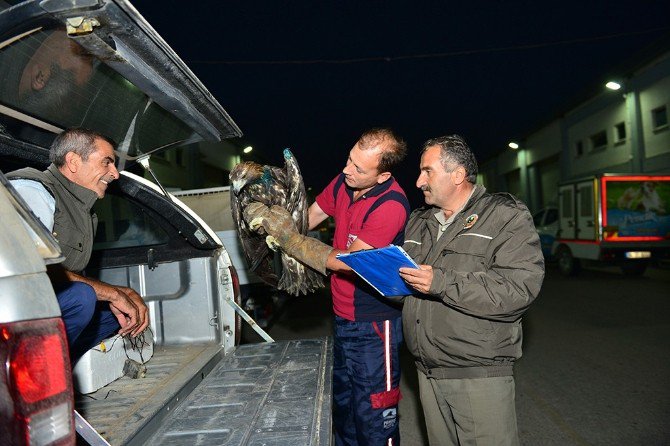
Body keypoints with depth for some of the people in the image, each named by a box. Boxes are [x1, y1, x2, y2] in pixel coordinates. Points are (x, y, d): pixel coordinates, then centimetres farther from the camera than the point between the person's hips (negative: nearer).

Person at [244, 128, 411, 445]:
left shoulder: (391, 205, -23)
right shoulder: (344, 182, -1)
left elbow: (347, 262, -24)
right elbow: (306, 218, 7)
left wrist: (287, 237, -21)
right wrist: (267, 216, -11)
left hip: (373, 324, -8)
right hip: (342, 317, 8)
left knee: (372, 418, 3)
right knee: (342, 407, 22)